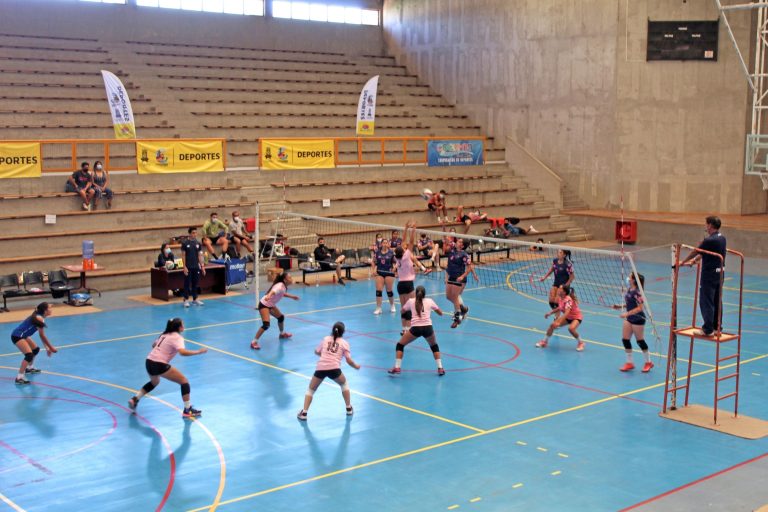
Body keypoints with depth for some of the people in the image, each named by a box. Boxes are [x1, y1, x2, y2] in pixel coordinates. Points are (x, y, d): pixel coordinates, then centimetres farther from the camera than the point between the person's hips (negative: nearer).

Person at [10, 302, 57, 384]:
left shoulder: (38, 317, 10)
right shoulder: (39, 319, -20)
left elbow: (42, 336, 16)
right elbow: (42, 336, -16)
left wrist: (47, 348, 16)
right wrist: (51, 347, -7)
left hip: (22, 335, 11)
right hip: (17, 336, -11)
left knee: (36, 349, 24)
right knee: (29, 355, -20)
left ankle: (29, 368, 46)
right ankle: (19, 377, -21)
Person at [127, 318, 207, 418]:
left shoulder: (164, 335, 16)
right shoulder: (177, 337, -8)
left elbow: (154, 345, 33)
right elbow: (182, 352, -26)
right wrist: (198, 352, -19)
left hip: (149, 362, 8)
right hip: (160, 365, -8)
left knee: (154, 382, 38)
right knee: (184, 381, 0)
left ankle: (134, 399, 32)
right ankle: (187, 410, -5)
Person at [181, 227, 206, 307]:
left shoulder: (198, 243, 6)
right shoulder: (185, 243, -5)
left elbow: (200, 255, 9)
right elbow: (183, 256, -5)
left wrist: (202, 266, 4)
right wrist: (184, 267, -11)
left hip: (196, 267, 4)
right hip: (188, 267, -4)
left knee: (195, 284, 9)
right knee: (187, 284, 0)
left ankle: (195, 299, 17)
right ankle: (186, 300, 6)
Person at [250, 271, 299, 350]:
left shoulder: (284, 286, 0)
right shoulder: (280, 286, -29)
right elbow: (273, 291, -52)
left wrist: (292, 296, 31)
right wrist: (268, 296, -73)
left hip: (271, 305, 10)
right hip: (264, 305, -10)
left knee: (281, 317, 24)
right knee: (266, 324, -22)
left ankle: (282, 334, 51)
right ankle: (254, 342, -16)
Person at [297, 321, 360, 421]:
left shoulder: (326, 339, 19)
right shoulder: (344, 343, 12)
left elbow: (317, 352, 29)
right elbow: (349, 360, 6)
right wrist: (356, 366, 25)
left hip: (320, 368, 1)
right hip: (334, 369, -1)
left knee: (311, 390, 20)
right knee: (344, 384, 29)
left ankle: (304, 413, 8)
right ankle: (349, 409, 30)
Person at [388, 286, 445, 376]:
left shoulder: (411, 301, 13)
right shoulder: (430, 301, 13)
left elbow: (403, 310, 33)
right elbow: (441, 313, 22)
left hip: (415, 328, -1)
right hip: (428, 328, 1)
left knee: (400, 345, 19)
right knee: (434, 346, 29)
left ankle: (397, 368, 7)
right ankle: (440, 368, 18)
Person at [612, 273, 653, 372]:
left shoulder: (637, 292, -22)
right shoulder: (629, 290, 3)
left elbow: (639, 308, -25)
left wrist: (627, 313, -28)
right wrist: (620, 306, 7)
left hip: (638, 319, -8)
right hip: (629, 319, 8)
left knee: (640, 341, 5)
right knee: (625, 339, 7)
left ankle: (648, 362, 23)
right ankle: (629, 363, 18)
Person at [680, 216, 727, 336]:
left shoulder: (709, 240, -19)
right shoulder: (722, 238, 8)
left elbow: (696, 252, -7)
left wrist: (683, 262, 6)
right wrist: (693, 261, 24)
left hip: (709, 275, -9)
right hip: (719, 273, 9)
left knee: (706, 302, -2)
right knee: (717, 302, 15)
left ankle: (708, 329, -1)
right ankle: (717, 327, 22)